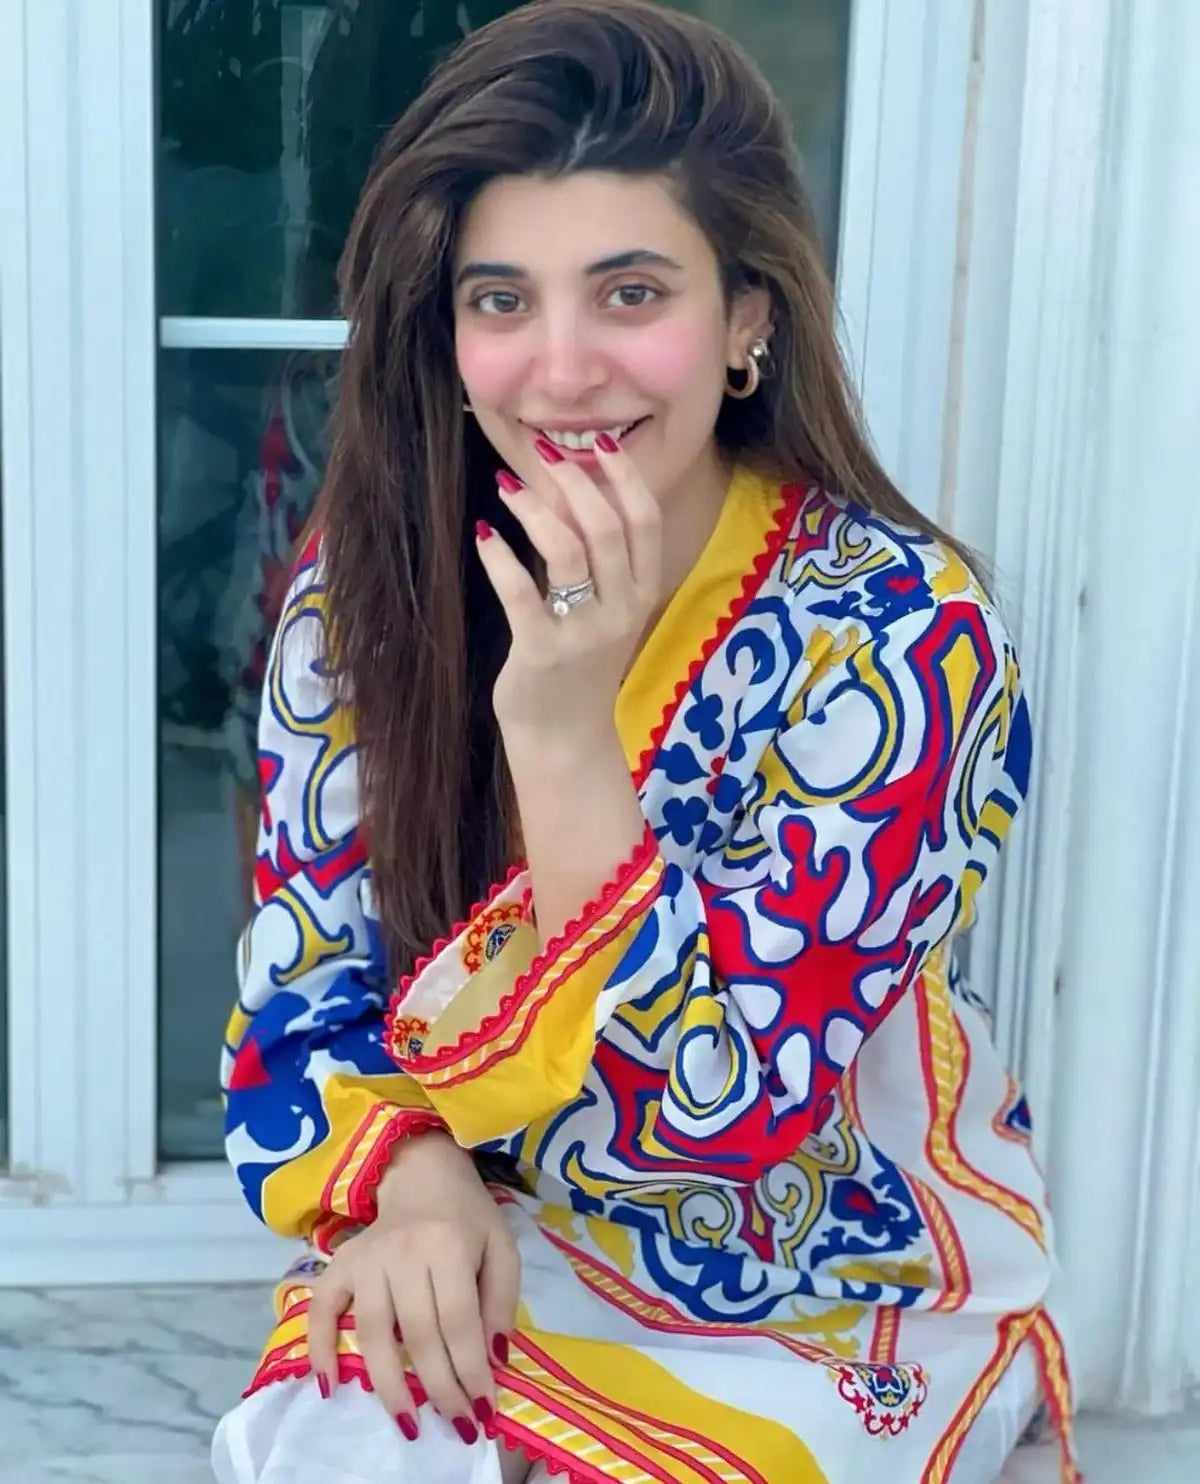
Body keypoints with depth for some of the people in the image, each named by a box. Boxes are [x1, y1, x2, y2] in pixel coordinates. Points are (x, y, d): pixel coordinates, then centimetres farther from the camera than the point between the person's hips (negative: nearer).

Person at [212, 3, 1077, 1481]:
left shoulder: (896, 629, -21)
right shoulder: (366, 578, -9)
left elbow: (722, 1102, -24)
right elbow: (305, 976, -2)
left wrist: (562, 723, -33)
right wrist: (414, 1175, -22)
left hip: (841, 1293, -2)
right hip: (484, 1251, 3)